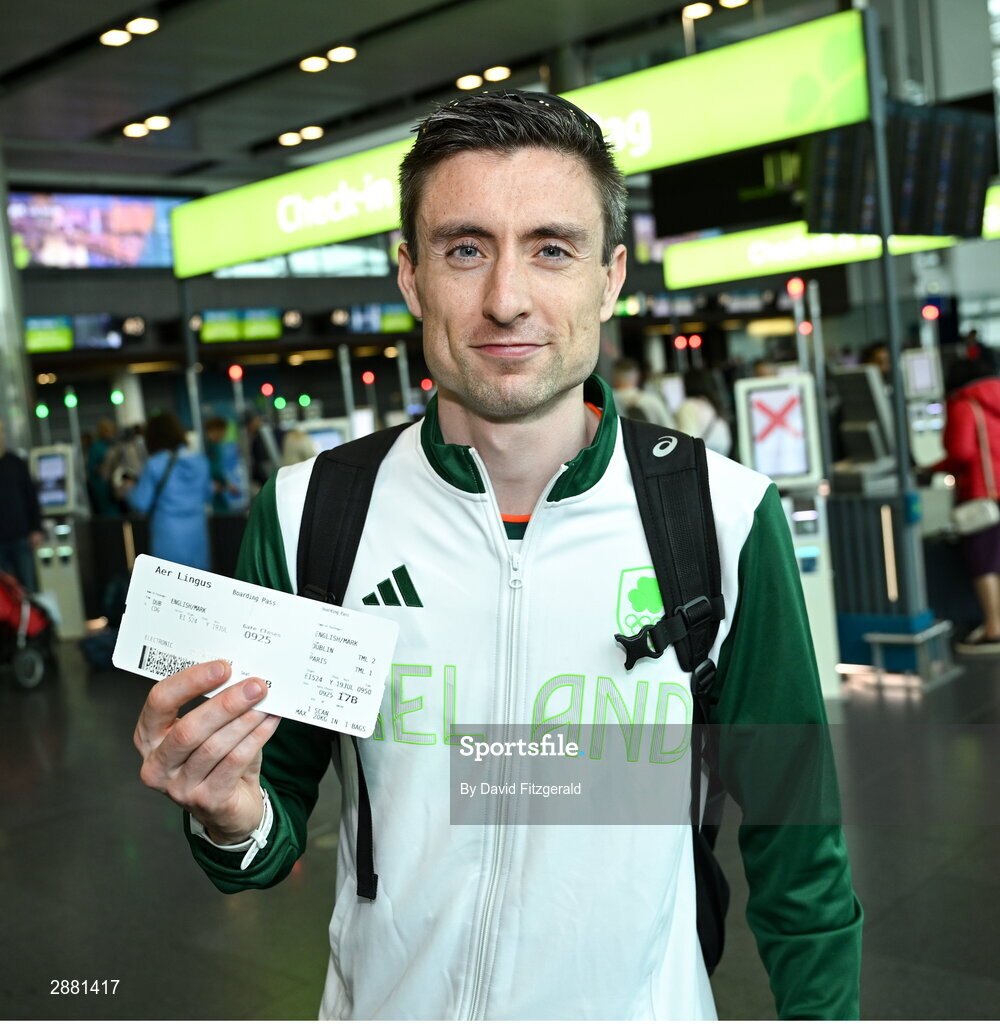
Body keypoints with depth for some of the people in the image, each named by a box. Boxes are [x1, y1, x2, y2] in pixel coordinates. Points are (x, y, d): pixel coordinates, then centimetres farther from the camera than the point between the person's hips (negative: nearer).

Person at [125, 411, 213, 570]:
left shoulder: (154, 464, -11)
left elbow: (141, 503, -5)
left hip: (168, 536, -4)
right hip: (197, 533, 4)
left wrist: (129, 490, 14)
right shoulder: (200, 460, 3)